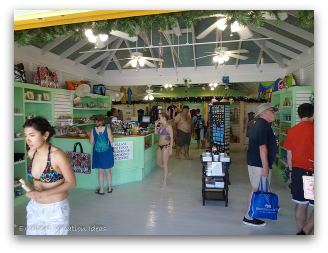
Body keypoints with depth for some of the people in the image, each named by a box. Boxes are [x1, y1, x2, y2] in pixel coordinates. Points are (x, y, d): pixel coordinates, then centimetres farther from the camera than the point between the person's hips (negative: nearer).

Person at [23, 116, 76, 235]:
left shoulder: (57, 155, -25)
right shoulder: (31, 153, -5)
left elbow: (71, 183, -18)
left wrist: (43, 194, -23)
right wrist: (33, 189, 6)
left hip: (55, 208, -6)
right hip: (34, 206, 6)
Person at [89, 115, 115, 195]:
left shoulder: (93, 130, -7)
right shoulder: (107, 129, -11)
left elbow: (91, 142, -2)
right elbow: (111, 141, -9)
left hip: (98, 153, 0)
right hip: (107, 153, 0)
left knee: (100, 172, 11)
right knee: (108, 171, 15)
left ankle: (101, 190, 19)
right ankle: (110, 188, 25)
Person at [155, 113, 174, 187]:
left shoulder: (168, 126, -12)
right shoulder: (161, 125, 9)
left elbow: (171, 138, -12)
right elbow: (156, 133, 18)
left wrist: (170, 148, -15)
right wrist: (156, 125, 6)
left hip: (166, 146, -8)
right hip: (160, 146, 8)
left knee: (165, 163, 0)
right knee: (159, 163, 15)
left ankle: (164, 181, 11)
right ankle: (167, 172, 40)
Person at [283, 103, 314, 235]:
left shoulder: (292, 131, 4)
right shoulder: (314, 129, -11)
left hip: (298, 171, 5)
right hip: (312, 172, -5)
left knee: (301, 204, 14)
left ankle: (300, 232, 23)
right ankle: (305, 233, 0)